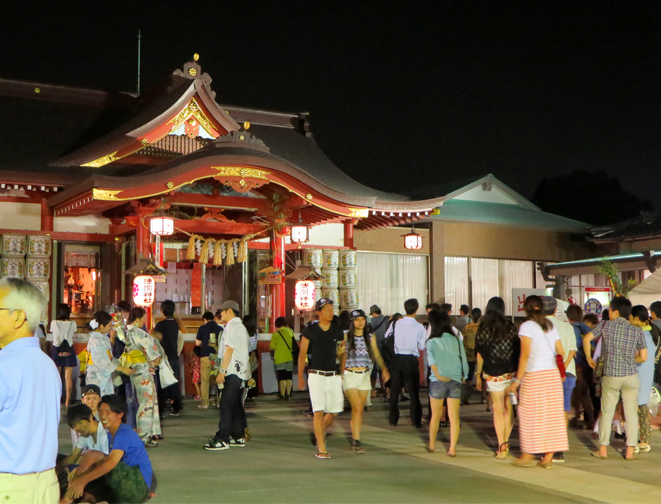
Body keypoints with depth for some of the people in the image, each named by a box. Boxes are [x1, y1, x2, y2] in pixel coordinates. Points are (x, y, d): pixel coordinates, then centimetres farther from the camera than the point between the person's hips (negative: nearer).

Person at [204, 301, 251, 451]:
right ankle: (238, 436, 15)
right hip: (241, 371, 10)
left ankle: (222, 439, -11)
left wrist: (222, 370, -17)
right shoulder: (241, 326, 20)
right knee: (236, 404, 12)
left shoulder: (232, 326, -10)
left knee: (226, 405, -10)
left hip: (233, 371, -10)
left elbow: (229, 349, -17)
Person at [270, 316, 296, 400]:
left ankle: (282, 394, 0)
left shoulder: (275, 334, -6)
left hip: (280, 358, -3)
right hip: (290, 357, 3)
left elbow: (272, 348, -4)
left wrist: (272, 355, 14)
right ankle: (288, 394, 6)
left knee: (282, 378, 2)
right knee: (289, 377, 7)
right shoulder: (291, 331, 6)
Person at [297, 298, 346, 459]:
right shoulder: (310, 330, -1)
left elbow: (342, 353, 14)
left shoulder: (338, 331, 7)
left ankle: (320, 432, 34)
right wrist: (300, 376, 1)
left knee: (334, 412, 5)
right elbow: (302, 353, 3)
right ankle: (322, 449, -3)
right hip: (316, 375, -3)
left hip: (334, 376, 3)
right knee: (318, 412, -8)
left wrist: (343, 372, 7)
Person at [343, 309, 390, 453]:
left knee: (360, 410, 6)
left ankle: (354, 437, 19)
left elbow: (377, 355, 11)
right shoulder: (346, 337, -2)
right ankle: (356, 440, -9)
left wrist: (384, 369, -4)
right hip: (350, 375, -3)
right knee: (357, 408, -13)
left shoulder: (370, 337, 8)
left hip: (364, 376, 4)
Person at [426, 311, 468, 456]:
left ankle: (432, 445, 26)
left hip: (438, 381, -1)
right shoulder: (457, 341, 5)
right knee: (454, 416, 4)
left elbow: (431, 359, -17)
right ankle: (452, 449, 1)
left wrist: (438, 375, -19)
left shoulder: (432, 342, -1)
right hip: (455, 381, 1)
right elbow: (464, 361, 4)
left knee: (436, 415, 14)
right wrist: (464, 376, 13)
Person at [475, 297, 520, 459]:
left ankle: (501, 447, 2)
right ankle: (506, 442, 18)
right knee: (509, 407, 13)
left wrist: (479, 374, 8)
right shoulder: (510, 327, 1)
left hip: (493, 375, -1)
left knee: (498, 409, 4)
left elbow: (480, 354, -1)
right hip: (512, 373, 2)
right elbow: (518, 350, 4)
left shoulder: (483, 329, -2)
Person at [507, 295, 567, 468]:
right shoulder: (551, 326, 12)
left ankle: (527, 455, 8)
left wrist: (517, 379, -10)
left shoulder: (527, 326, -6)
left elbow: (525, 355, -12)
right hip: (553, 374, 6)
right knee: (552, 415, 6)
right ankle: (548, 458, 9)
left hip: (534, 375, -6)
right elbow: (561, 352, 12)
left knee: (530, 415, 4)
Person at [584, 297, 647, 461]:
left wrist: (589, 358, 6)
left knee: (607, 412, 10)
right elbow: (643, 357, 0)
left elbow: (586, 339, -7)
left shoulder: (606, 325, -2)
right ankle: (630, 450, 9)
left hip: (610, 376, 0)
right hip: (631, 376, 0)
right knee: (631, 414, 8)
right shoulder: (637, 331, 0)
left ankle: (603, 449, 12)